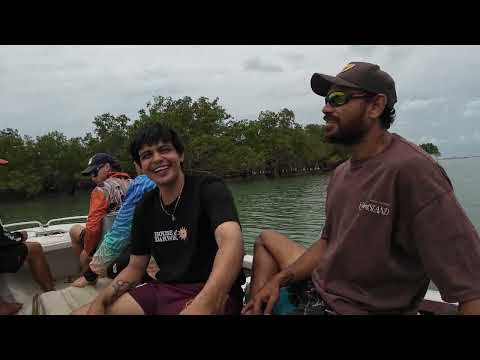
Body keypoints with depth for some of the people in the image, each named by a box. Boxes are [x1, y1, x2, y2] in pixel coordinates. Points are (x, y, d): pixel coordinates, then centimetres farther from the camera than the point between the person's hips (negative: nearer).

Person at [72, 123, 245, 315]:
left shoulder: (209, 188, -13)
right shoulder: (144, 207, 8)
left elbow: (231, 242, -30)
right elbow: (135, 267, 14)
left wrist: (203, 305, -46)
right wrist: (100, 301, -3)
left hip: (213, 293, -6)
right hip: (163, 290, 6)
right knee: (80, 312, 0)